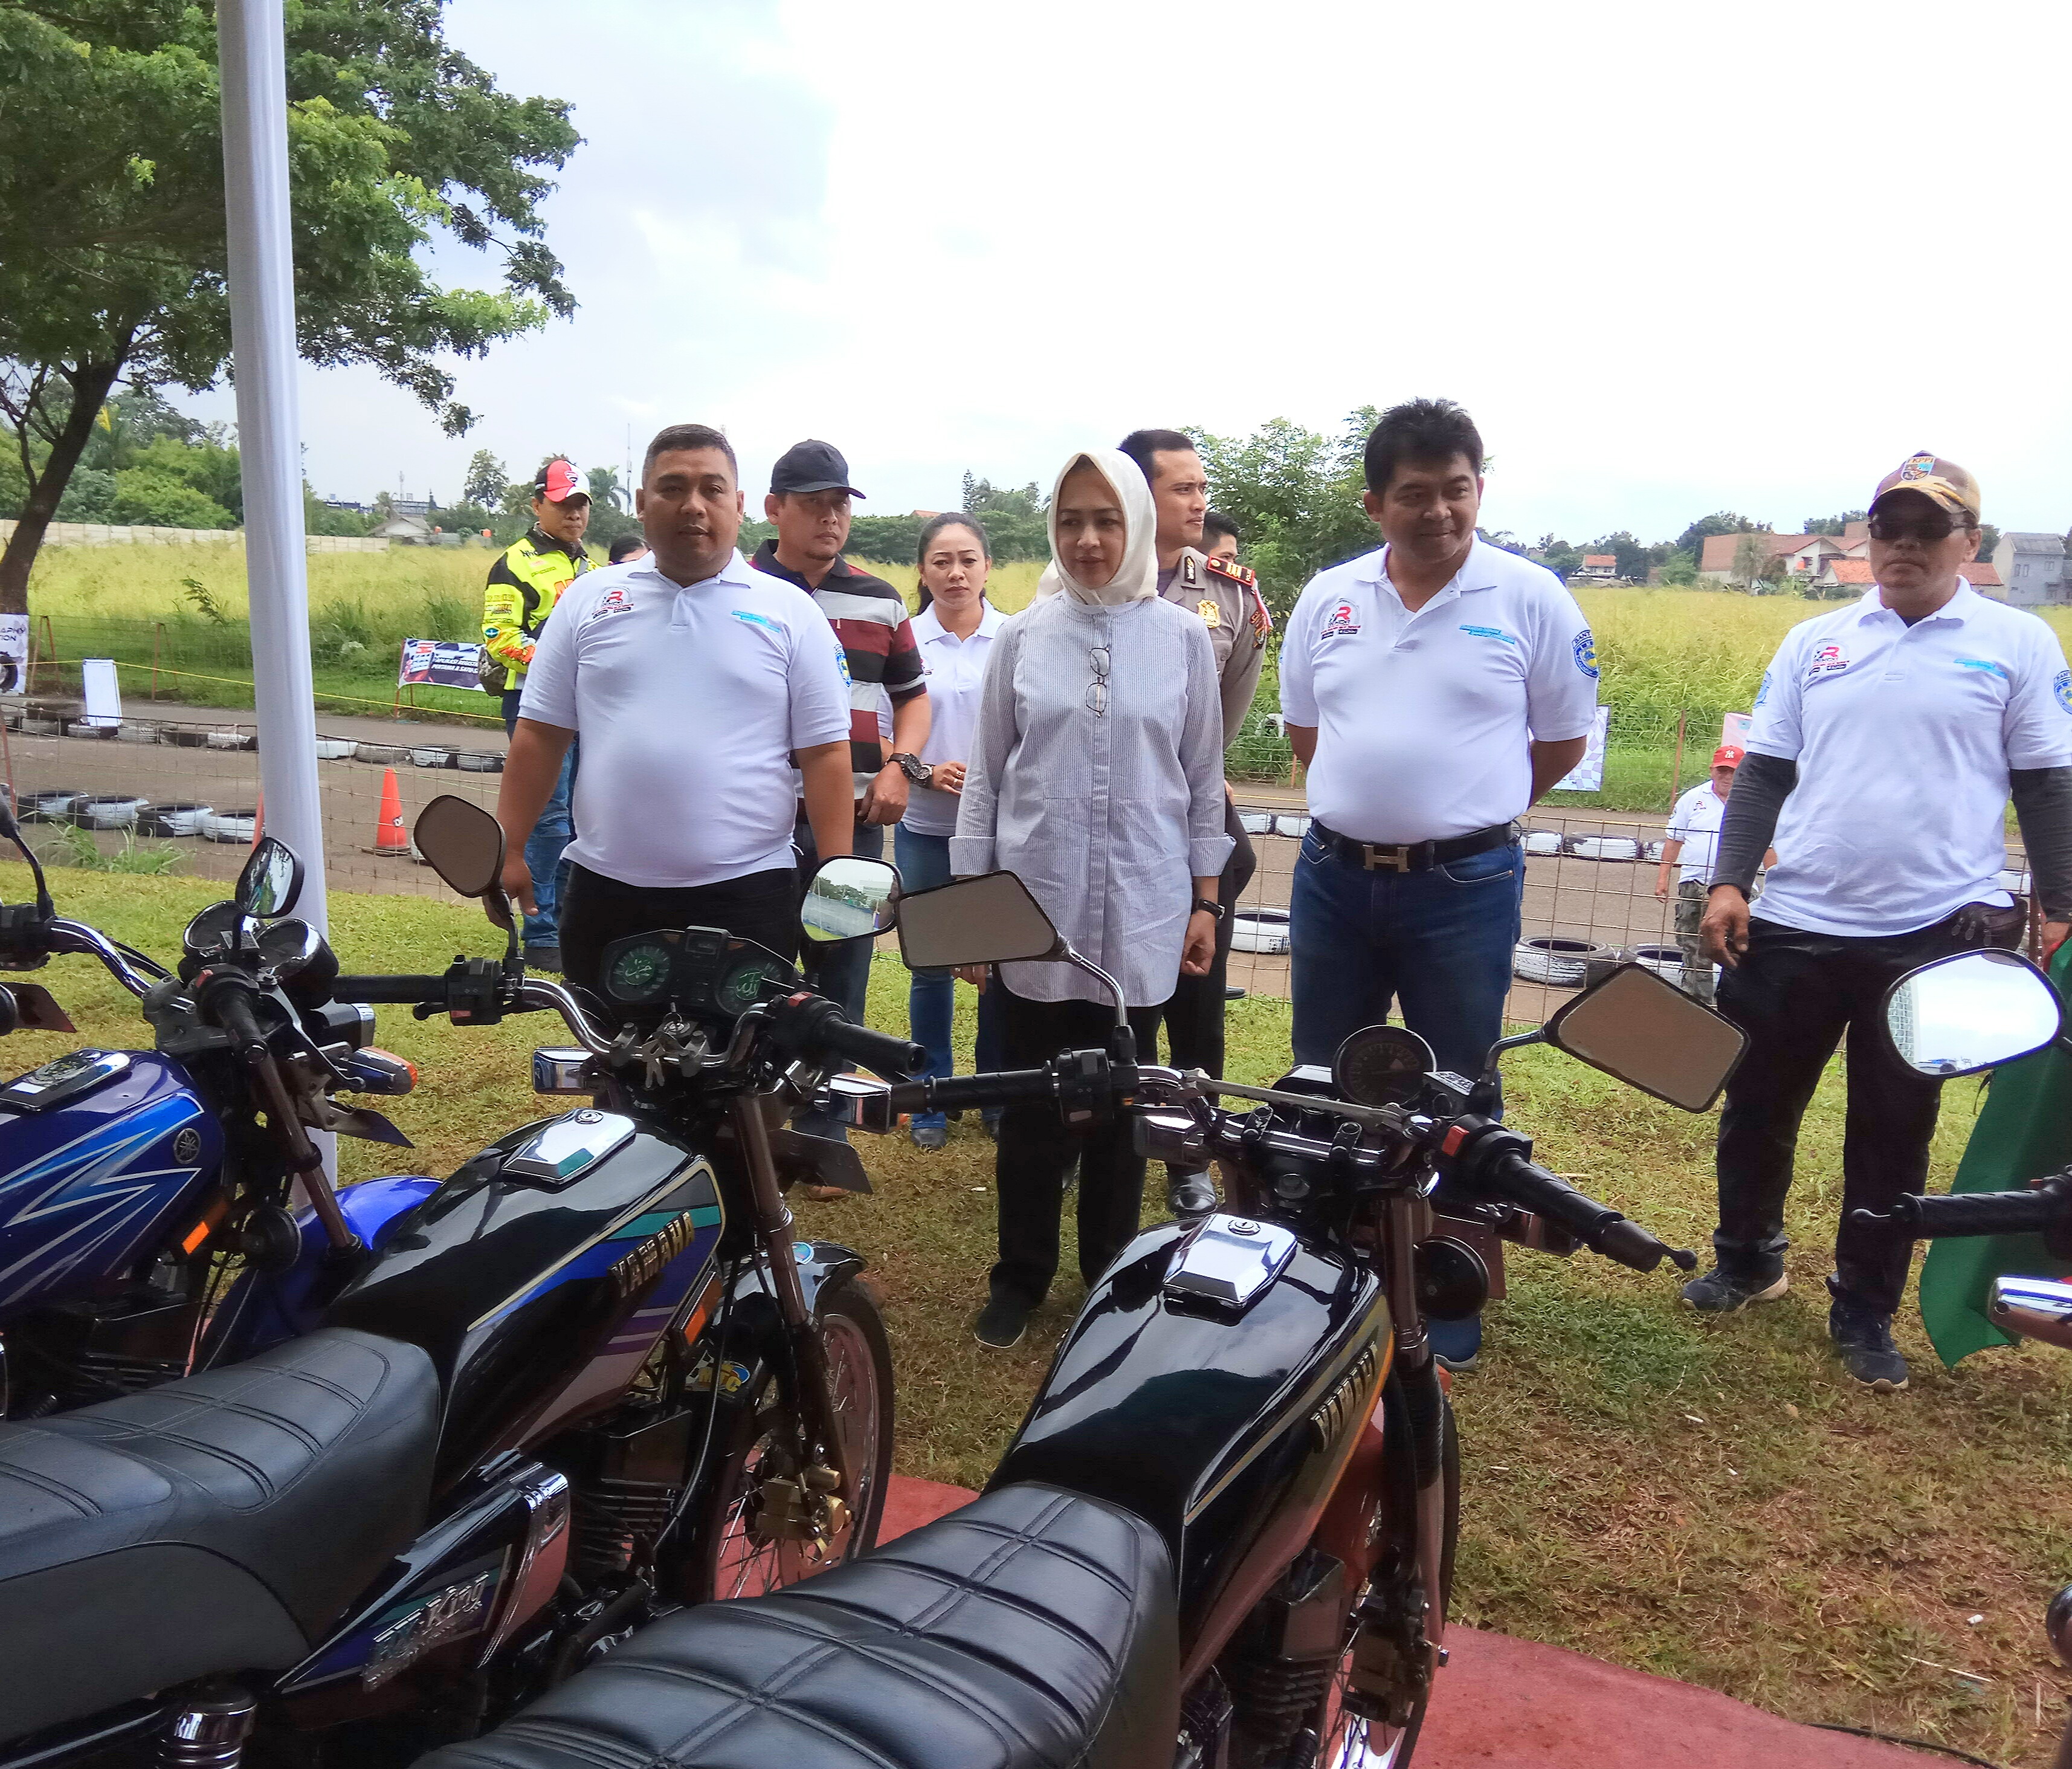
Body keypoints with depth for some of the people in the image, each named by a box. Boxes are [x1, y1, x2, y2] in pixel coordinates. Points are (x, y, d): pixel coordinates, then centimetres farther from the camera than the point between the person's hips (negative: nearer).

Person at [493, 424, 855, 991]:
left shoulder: (791, 613, 2)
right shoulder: (588, 601, 8)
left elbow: (825, 753, -1)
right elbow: (540, 735, 8)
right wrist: (508, 850, 2)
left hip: (746, 894, -2)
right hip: (606, 891, 2)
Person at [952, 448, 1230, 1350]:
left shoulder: (1181, 637, 3)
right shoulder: (1022, 637, 4)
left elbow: (1204, 779, 7)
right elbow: (985, 775, 6)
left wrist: (1205, 902, 6)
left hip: (1140, 912, 0)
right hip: (1034, 906, 0)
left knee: (1122, 1104, 9)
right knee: (1031, 1103, 5)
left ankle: (1111, 1273, 25)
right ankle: (1021, 1275, 21)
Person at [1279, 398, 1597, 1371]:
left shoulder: (1532, 599, -5)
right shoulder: (1328, 598, 5)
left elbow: (1562, 743, 1)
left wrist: (1459, 808, 5)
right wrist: (1376, 799, 8)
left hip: (1465, 887, -3)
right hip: (1333, 877, 4)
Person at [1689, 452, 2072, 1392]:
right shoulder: (1814, 642, 8)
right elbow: (1763, 773, 8)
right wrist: (1729, 882, -1)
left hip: (1937, 934, -2)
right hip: (1797, 925, 3)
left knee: (1893, 1134, 8)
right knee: (1758, 1106, 13)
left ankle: (1864, 1313, 24)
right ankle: (1747, 1259, 35)